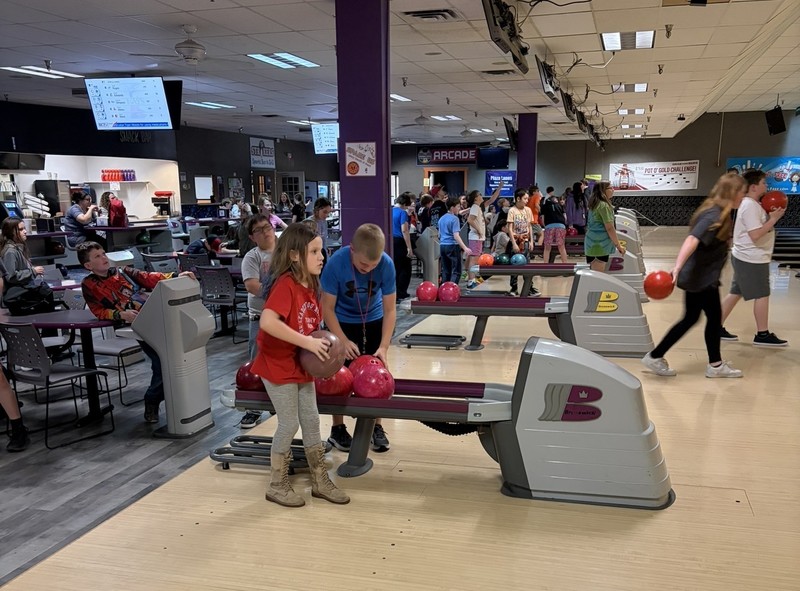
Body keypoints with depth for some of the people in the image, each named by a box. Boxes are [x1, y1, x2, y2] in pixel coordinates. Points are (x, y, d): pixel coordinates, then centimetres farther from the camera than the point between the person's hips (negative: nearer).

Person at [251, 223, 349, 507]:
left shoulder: (311, 285, 3)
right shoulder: (286, 285, -24)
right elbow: (267, 322, -37)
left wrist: (318, 343, -5)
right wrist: (307, 342, -33)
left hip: (302, 364, 8)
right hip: (278, 365, -8)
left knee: (312, 420, 12)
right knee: (289, 424, 0)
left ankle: (320, 481, 25)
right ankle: (277, 485, 19)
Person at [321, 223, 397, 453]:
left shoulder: (387, 264, -26)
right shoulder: (336, 263, -31)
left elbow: (389, 310, -19)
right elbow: (327, 308, -21)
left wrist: (384, 347, -26)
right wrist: (343, 341, -28)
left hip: (374, 321, 2)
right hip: (342, 322, -2)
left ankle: (376, 427, 20)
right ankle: (338, 429, 18)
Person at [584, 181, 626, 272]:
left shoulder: (594, 205, 13)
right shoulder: (604, 205, -14)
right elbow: (609, 228, -17)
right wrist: (618, 245, -10)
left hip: (592, 243, 9)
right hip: (600, 244, -9)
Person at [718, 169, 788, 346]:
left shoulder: (752, 204, 12)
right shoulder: (750, 206, -19)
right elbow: (755, 234, -25)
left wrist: (769, 215, 7)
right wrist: (773, 219, -18)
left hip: (745, 258, 10)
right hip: (752, 259, -10)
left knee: (735, 293, 13)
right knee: (762, 295, 1)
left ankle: (718, 327, 17)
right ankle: (763, 335, 11)